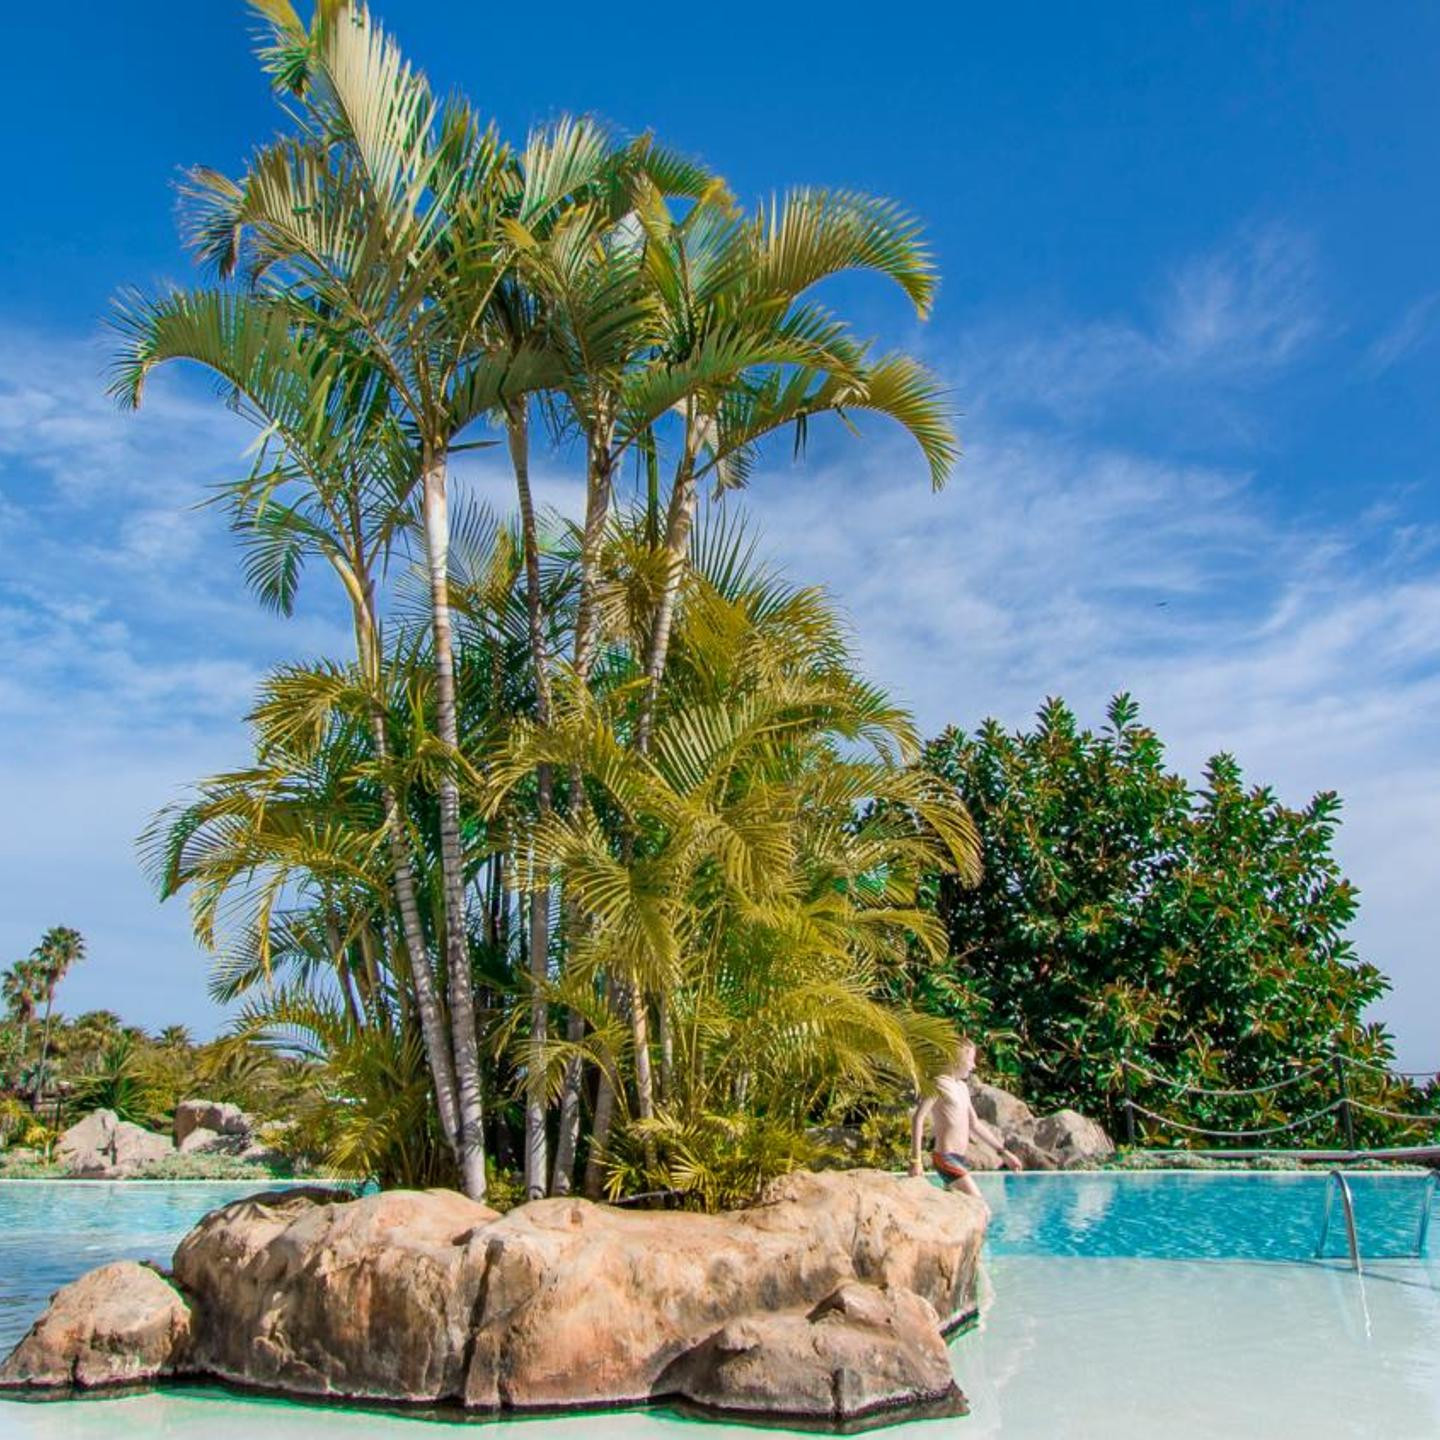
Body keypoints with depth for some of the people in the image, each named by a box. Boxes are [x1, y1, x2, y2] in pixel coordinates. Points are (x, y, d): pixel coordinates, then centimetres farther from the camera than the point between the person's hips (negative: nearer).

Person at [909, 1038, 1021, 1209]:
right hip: (945, 1157, -9)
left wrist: (1003, 1151, 26)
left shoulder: (962, 1087, 18)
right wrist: (916, 1160, -25)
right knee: (980, 1208, -15)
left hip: (958, 1159, 9)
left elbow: (975, 1124, 26)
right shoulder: (941, 1084, -10)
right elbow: (918, 1118, -19)